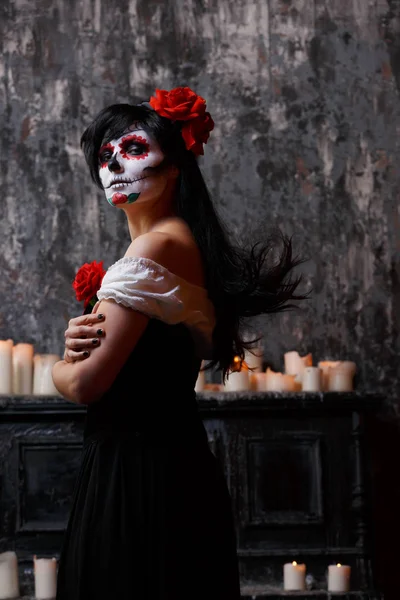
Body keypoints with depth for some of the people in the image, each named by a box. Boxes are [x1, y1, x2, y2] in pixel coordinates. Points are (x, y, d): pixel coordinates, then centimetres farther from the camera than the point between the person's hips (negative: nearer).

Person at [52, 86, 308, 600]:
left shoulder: (157, 245, -17)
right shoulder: (182, 241, 14)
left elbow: (84, 384, -20)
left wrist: (63, 366, 3)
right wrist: (79, 341, -7)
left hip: (139, 468, -9)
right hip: (171, 457, 9)